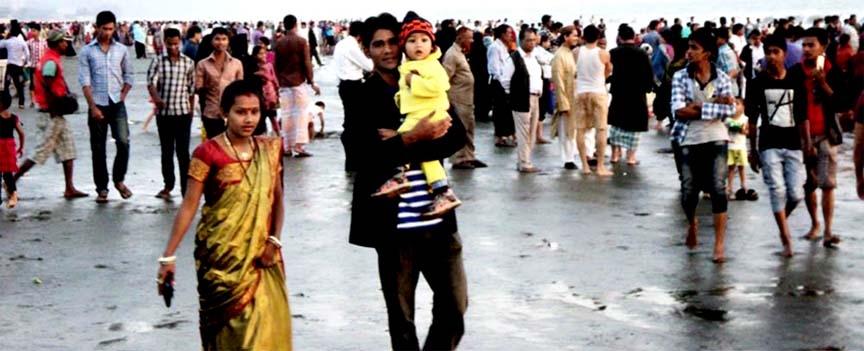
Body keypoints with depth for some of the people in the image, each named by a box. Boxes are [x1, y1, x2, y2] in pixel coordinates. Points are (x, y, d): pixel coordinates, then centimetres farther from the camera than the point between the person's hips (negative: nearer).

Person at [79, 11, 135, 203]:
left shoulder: (121, 50, 7)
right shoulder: (87, 52, 0)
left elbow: (129, 75, 13)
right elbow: (85, 81, -5)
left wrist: (123, 96, 0)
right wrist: (93, 107, -11)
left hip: (117, 104, 1)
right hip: (97, 104, -1)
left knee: (123, 142, -11)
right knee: (98, 148, 4)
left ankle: (119, 179, 9)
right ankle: (102, 189, 11)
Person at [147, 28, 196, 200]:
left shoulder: (188, 62, 3)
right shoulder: (158, 61, 1)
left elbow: (191, 88, 8)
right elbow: (151, 82, -10)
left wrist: (191, 111, 7)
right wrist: (155, 97, -31)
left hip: (183, 112, -1)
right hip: (163, 113, 1)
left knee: (183, 151, -2)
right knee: (167, 150, 11)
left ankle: (186, 186, 2)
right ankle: (168, 185, 22)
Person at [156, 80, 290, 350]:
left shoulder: (269, 150, 5)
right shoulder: (208, 153, -9)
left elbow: (277, 200, 11)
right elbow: (189, 205, -10)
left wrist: (274, 241, -4)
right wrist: (169, 255, -13)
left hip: (260, 257, 4)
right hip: (221, 257, -4)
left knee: (267, 323, 4)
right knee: (229, 325, 2)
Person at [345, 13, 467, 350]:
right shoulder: (362, 97, 0)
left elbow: (456, 136, -4)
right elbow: (368, 152, -14)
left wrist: (403, 143, -14)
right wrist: (414, 138, -24)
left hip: (438, 217, 3)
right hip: (394, 221, -2)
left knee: (455, 304, 5)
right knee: (401, 314, 9)